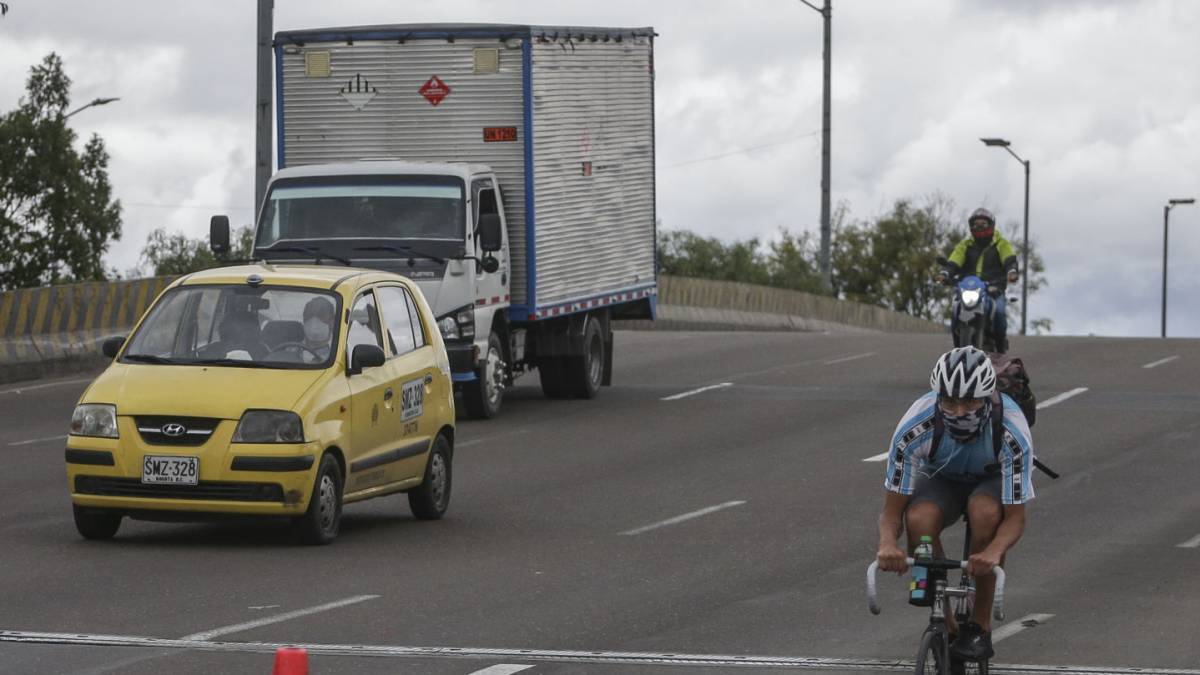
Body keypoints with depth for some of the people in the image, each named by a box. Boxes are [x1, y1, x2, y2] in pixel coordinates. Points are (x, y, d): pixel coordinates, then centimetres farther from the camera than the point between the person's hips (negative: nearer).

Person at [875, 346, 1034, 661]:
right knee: (919, 519, -34)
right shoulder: (914, 429, -33)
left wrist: (993, 552, -55)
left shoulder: (1011, 432, -36)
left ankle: (980, 626, -19)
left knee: (985, 511, -37)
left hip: (993, 480, -1)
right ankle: (944, 623, -14)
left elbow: (1015, 518, -32)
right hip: (941, 479, 1)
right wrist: (887, 543, -50)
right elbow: (892, 510, -26)